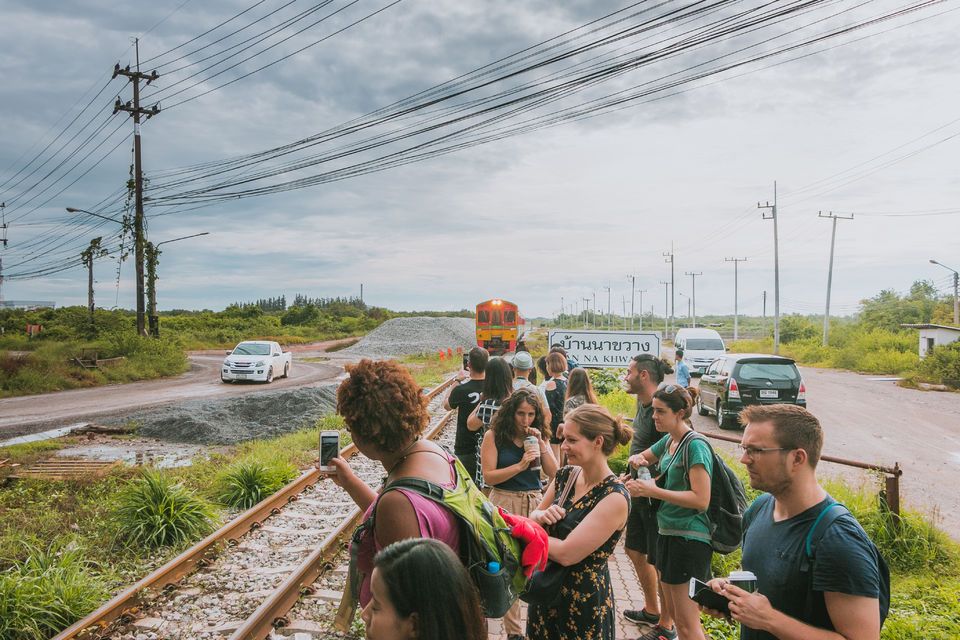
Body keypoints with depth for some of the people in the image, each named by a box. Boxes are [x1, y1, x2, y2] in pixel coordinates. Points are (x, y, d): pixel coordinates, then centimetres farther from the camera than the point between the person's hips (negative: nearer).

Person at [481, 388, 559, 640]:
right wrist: (520, 465, -18)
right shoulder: (494, 436, -6)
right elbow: (488, 476, -12)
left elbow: (554, 473, 0)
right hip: (505, 504, -3)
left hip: (536, 503, 3)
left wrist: (541, 444, -9)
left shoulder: (539, 435, 6)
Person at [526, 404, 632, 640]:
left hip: (585, 600, -6)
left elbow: (566, 554, -26)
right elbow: (533, 516, 8)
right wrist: (542, 516, -14)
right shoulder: (565, 476, -2)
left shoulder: (615, 497, -23)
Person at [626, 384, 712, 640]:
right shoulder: (668, 441, 8)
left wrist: (653, 491, -21)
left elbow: (701, 500, -21)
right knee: (672, 612, 18)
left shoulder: (696, 446, -16)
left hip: (690, 539, -8)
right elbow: (643, 458, 26)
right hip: (668, 533, 8)